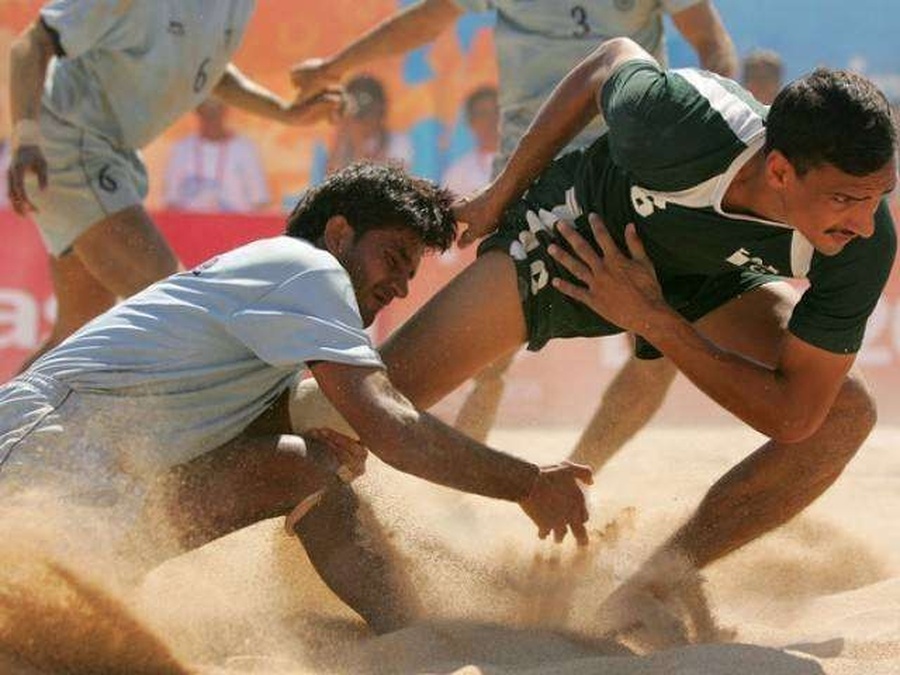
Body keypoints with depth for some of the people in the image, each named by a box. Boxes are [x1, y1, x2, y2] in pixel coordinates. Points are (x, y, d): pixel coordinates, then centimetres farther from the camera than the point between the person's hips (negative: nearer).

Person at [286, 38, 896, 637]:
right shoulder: (680, 126, -40)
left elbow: (793, 415, -26)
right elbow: (613, 62, -14)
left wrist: (653, 320, -30)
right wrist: (504, 192, -2)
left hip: (709, 284, 2)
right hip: (578, 228, -2)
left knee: (844, 416, -18)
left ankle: (646, 593, -11)